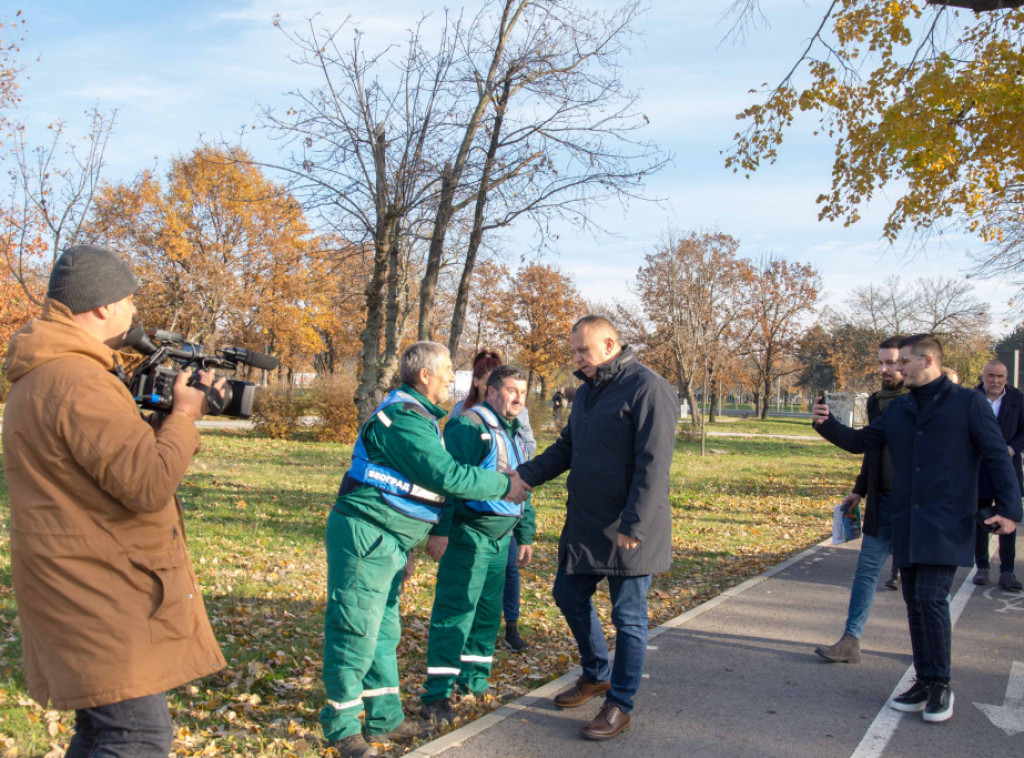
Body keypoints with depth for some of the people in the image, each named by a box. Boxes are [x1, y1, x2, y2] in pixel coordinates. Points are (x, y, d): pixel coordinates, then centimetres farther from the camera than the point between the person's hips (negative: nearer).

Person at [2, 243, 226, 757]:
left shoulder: (46, 373, 13)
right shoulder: (78, 383, -23)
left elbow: (124, 451, 18)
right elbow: (151, 484, -26)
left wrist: (169, 414, 4)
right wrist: (183, 415, -11)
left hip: (90, 589, 11)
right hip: (98, 593, -11)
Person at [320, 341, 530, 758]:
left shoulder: (414, 414, 16)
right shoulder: (403, 418, -18)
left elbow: (431, 477, 19)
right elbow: (448, 475, -23)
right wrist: (504, 486, -13)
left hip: (387, 542, 10)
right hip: (364, 535, -10)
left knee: (383, 630, 15)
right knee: (356, 630, -2)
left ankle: (385, 718, 25)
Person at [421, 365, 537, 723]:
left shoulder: (516, 434, 18)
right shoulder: (468, 426, -11)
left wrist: (525, 536, 24)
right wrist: (440, 530, -21)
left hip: (500, 537, 9)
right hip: (468, 534, -9)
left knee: (488, 613, 15)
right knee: (454, 612, -8)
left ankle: (475, 681, 28)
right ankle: (437, 694, -2)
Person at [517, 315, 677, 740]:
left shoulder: (647, 389, -15)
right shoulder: (587, 391, 14)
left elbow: (653, 464, -20)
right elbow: (566, 448, 18)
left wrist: (633, 526, -23)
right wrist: (526, 476, 3)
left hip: (627, 530, -9)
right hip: (584, 525, 9)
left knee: (628, 617, 4)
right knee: (569, 595, 17)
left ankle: (620, 706, 18)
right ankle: (597, 675, 38)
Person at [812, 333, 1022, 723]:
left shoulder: (967, 402, -2)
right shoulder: (898, 409, 14)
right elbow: (862, 441, 18)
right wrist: (827, 424, 2)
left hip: (946, 523, -6)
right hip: (906, 523, 6)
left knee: (931, 600, -12)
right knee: (914, 603, 9)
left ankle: (940, 685, 3)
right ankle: (925, 682, 20)